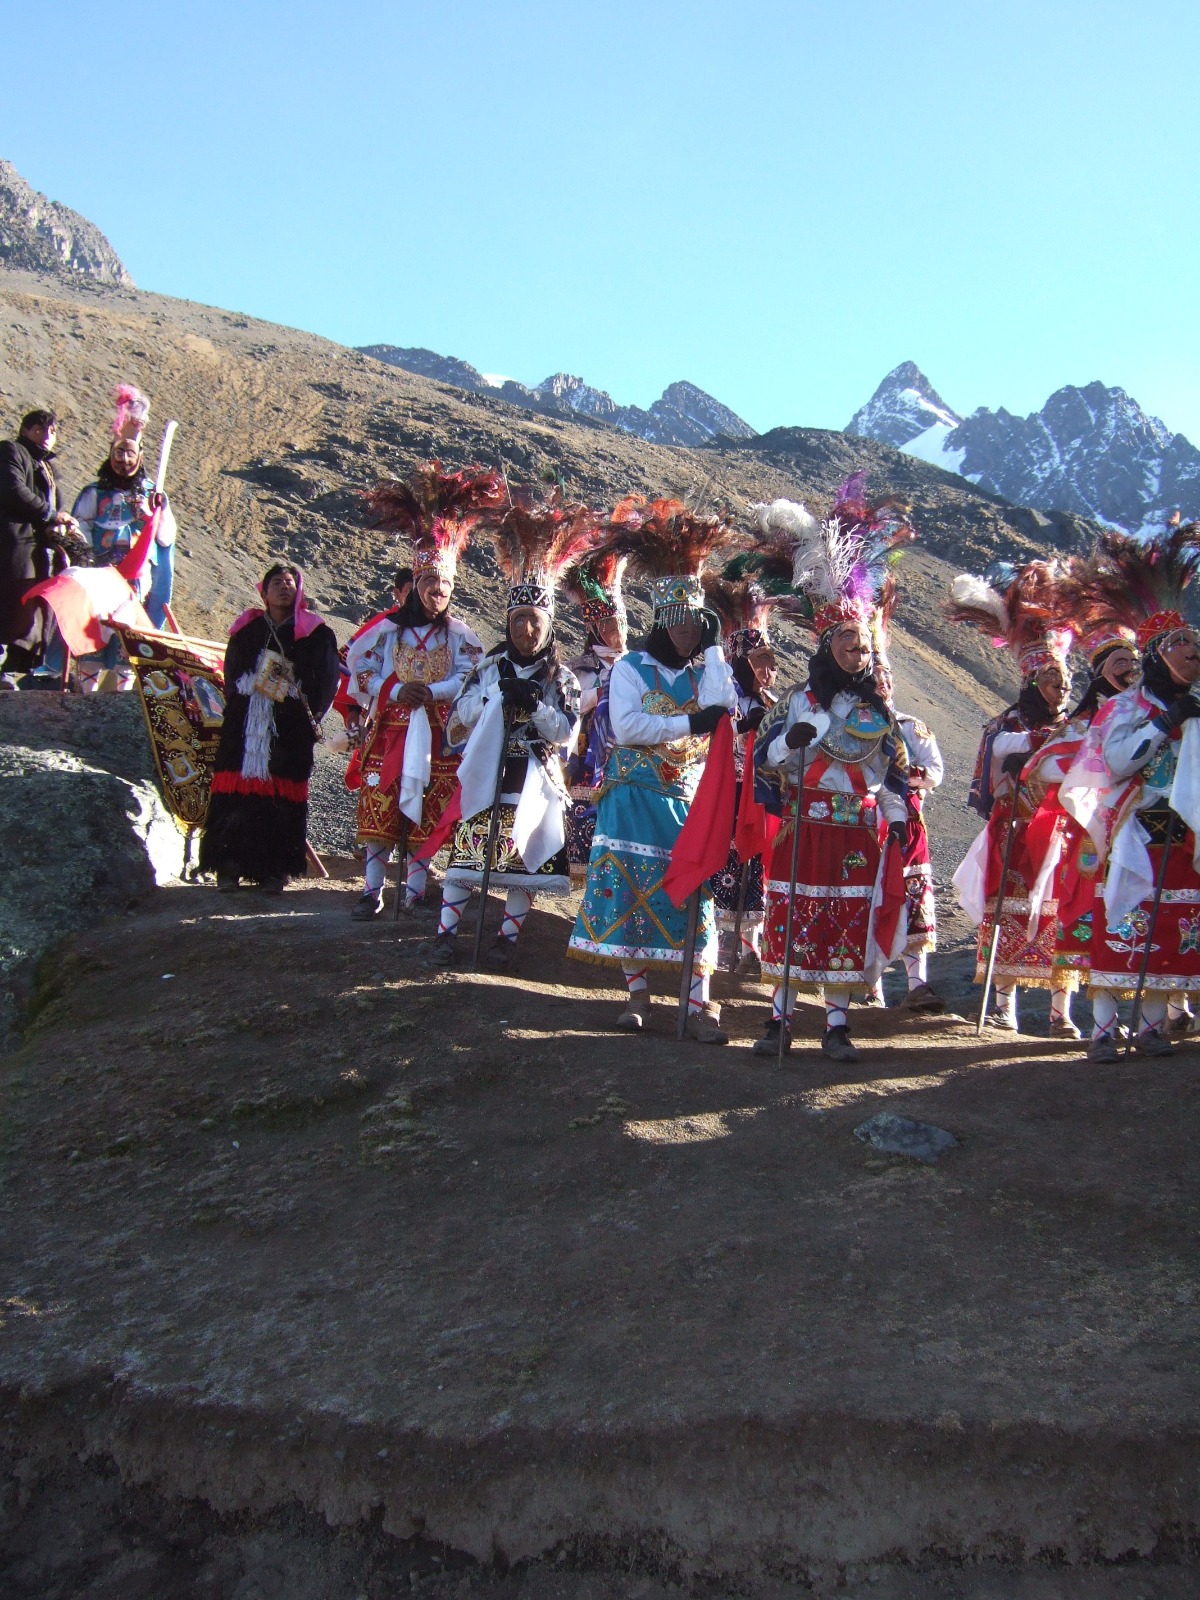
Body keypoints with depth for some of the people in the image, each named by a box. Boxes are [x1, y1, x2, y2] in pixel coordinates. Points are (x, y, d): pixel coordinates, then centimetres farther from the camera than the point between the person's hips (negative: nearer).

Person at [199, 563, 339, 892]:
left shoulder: (316, 633, 7)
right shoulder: (246, 630, 15)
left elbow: (326, 681, 2)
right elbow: (231, 676, 14)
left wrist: (309, 716, -7)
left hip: (289, 732, -2)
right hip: (245, 726, 2)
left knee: (282, 797, -5)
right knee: (240, 792, -4)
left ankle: (275, 869, 0)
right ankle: (230, 865, -1)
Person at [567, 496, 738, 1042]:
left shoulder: (705, 670, 10)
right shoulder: (630, 667, 0)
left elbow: (722, 711, -9)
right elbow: (625, 726, -15)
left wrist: (713, 649, -9)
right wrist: (690, 723, -18)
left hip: (690, 799, 2)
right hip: (636, 798, -2)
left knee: (694, 893, -3)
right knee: (632, 890, 0)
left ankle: (699, 1002, -4)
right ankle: (637, 990, 12)